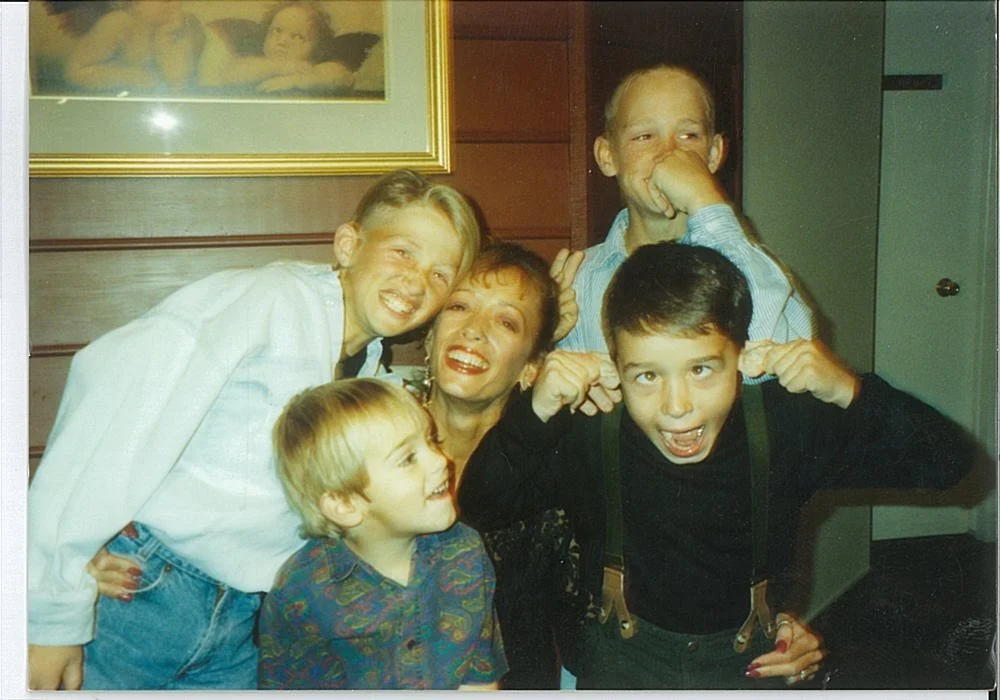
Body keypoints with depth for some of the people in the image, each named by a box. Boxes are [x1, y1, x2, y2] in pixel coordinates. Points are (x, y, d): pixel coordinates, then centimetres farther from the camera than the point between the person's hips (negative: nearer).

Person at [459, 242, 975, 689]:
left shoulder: (785, 426, -14)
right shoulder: (585, 434, -18)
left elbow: (948, 461, -9)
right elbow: (478, 510, -21)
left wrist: (849, 392, -24)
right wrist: (535, 414, -33)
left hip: (747, 661, 1)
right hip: (620, 660, 0)